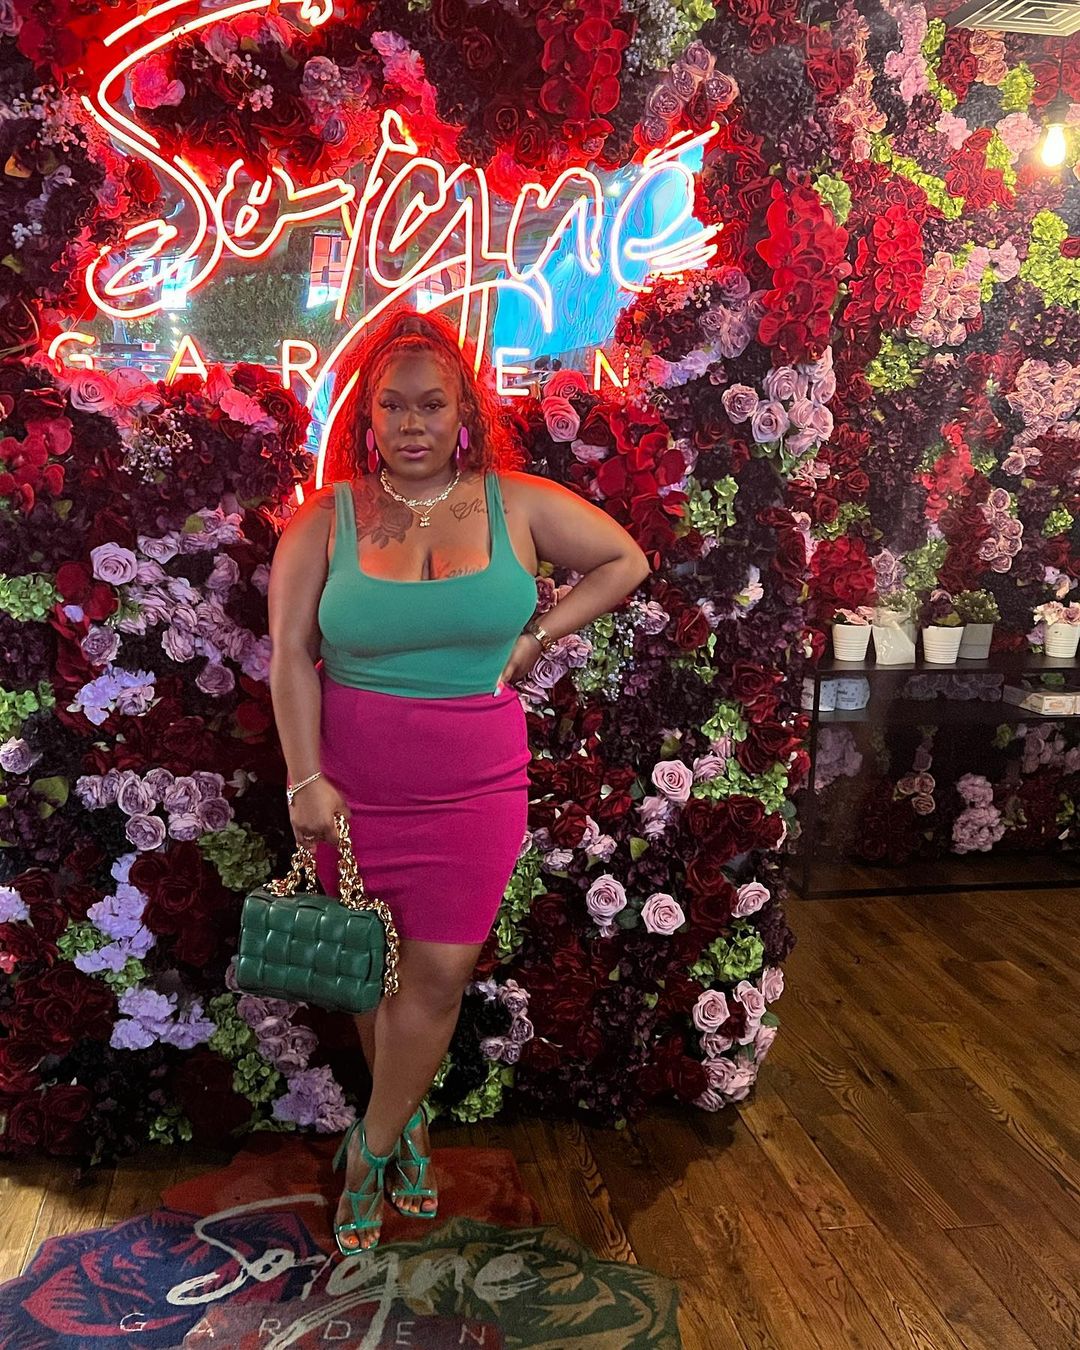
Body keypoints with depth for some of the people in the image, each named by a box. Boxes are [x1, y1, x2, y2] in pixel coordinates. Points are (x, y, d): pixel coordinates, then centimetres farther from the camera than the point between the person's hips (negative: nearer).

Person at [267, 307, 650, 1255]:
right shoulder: (327, 519, -3)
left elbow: (625, 560, 7)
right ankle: (406, 1120, 36)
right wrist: (307, 779, -11)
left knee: (441, 971, 1)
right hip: (354, 783, 0)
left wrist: (537, 636, -3)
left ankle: (374, 1144, 23)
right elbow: (292, 654, -5)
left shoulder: (518, 504, -1)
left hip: (476, 784, 0)